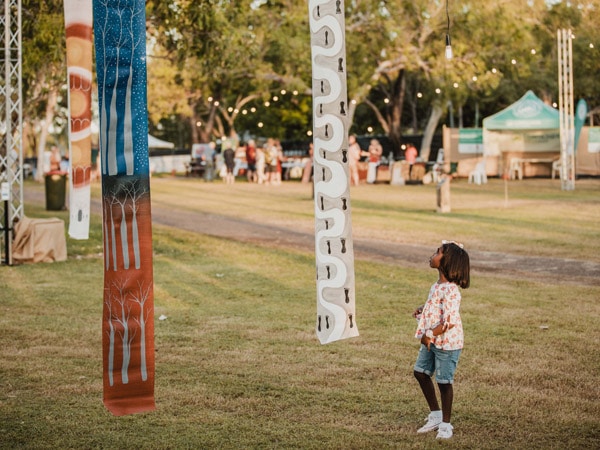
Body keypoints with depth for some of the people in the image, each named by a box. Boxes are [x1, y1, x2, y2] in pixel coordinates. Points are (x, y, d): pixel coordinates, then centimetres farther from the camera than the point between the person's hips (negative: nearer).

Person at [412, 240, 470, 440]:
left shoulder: (450, 290, -25)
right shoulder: (437, 285, 5)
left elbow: (450, 321, -30)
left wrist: (429, 334, -23)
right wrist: (421, 310, 3)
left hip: (447, 343, -10)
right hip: (431, 341, 10)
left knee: (444, 382, 2)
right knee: (420, 372, 17)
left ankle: (445, 424, 18)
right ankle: (435, 415, 30)